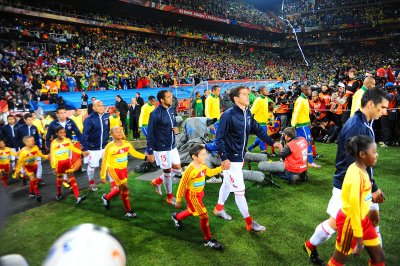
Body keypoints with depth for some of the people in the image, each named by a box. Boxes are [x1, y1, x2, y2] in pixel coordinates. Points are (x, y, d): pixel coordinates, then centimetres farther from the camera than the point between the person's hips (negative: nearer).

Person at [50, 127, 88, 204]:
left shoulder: (68, 140, -6)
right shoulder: (54, 143, -14)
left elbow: (73, 148, 10)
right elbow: (52, 156, -10)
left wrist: (82, 152, -1)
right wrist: (53, 167, -11)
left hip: (67, 161, 2)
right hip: (59, 162, -2)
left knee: (72, 177, -6)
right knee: (59, 178, 15)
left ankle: (77, 197, -14)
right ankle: (59, 194, 41)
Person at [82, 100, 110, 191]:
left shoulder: (106, 116, 0)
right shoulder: (89, 119, -15)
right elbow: (85, 134, -16)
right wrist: (85, 148, -20)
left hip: (105, 147, 4)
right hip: (93, 148, -4)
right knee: (92, 166, 10)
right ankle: (91, 182, 37)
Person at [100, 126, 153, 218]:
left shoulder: (126, 143, -5)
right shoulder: (110, 147, -21)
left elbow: (134, 153, 8)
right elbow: (105, 162, -16)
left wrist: (146, 157, -1)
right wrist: (103, 176, -14)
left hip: (123, 169, 7)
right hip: (114, 169, -6)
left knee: (120, 188, 18)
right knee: (125, 188, -11)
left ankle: (106, 197, 46)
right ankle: (128, 211, 4)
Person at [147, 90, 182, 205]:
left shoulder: (171, 110, 4)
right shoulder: (155, 114, -19)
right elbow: (150, 133, -16)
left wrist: (176, 129, -5)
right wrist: (150, 151, -16)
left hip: (172, 146, 7)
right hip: (161, 148, -7)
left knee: (177, 169, 12)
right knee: (167, 171, 5)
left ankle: (158, 181, 32)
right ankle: (170, 197, 25)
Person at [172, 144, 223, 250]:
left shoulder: (203, 165, -6)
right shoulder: (190, 170, -30)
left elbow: (210, 172, 14)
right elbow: (182, 185, -21)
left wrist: (221, 167, 0)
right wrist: (178, 200, -12)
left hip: (200, 193, 9)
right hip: (191, 195, -9)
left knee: (192, 211, 28)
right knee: (204, 215, -6)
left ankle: (176, 217, 57)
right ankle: (208, 240, 10)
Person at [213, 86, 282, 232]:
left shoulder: (248, 114, 2)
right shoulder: (228, 115, -21)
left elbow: (258, 130, 11)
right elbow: (219, 138, -20)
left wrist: (272, 142, 3)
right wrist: (224, 158, -23)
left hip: (240, 157, 8)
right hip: (231, 159, -8)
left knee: (228, 183, 24)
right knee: (239, 190, 0)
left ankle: (219, 208, 45)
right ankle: (249, 222, 13)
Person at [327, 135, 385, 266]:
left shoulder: (361, 169, -1)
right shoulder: (356, 176, -29)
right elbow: (353, 208, -27)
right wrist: (359, 241, -21)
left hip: (363, 219, 9)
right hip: (350, 221, -9)